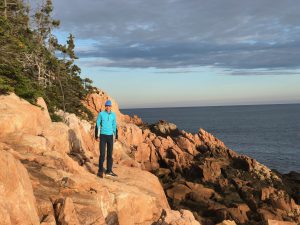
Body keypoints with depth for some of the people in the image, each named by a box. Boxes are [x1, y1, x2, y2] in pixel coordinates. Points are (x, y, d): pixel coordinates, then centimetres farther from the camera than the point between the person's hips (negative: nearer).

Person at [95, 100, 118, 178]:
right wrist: (97, 136, -6)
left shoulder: (113, 115, 7)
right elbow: (97, 125, -2)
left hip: (110, 136, 4)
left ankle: (109, 171, 15)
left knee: (110, 154, 7)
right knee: (102, 154, -7)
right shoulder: (101, 114, -4)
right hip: (103, 136, -4)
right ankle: (100, 171, 0)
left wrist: (115, 136, 13)